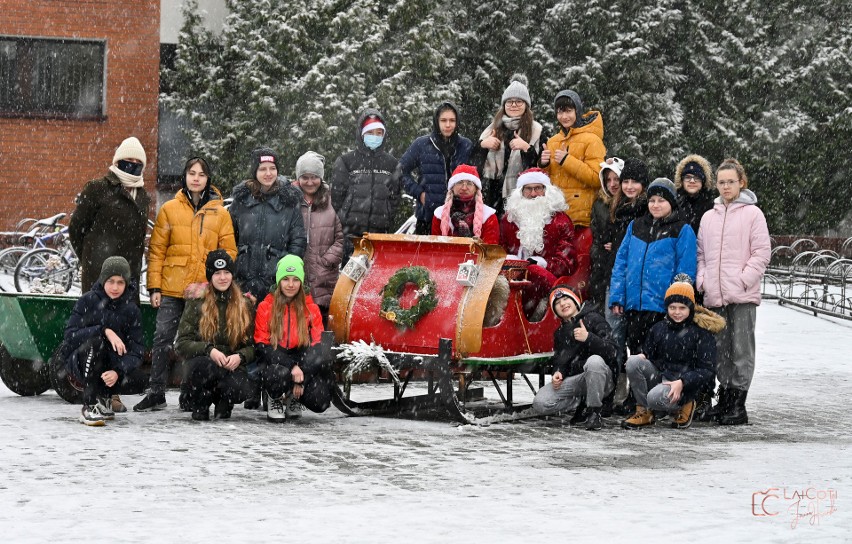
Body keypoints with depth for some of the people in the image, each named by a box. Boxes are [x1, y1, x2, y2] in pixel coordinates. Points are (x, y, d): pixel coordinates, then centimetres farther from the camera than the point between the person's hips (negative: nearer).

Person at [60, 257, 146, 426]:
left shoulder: (131, 310, -4)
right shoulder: (88, 301, -9)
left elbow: (135, 350, -11)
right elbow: (70, 335, -19)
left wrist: (118, 371, -31)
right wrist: (105, 331, -32)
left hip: (111, 364, 3)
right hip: (81, 360, -3)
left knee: (138, 380, -27)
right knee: (94, 341, -35)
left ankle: (104, 396, 7)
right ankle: (89, 407, -28)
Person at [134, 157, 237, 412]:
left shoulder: (220, 213, 7)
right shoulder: (169, 209, 7)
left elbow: (229, 253, 7)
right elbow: (156, 250, 6)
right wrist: (154, 286, -1)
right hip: (171, 288, 0)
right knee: (163, 338, -3)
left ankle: (190, 395, 13)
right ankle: (156, 393, 3)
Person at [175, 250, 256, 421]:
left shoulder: (245, 305, 11)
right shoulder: (196, 303, 5)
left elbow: (253, 345, 7)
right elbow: (181, 344, -2)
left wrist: (240, 356, -15)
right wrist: (208, 350, -20)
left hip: (233, 365, 1)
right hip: (204, 361, -1)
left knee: (243, 389, -35)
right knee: (203, 366, -40)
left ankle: (223, 403, 5)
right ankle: (200, 407, -7)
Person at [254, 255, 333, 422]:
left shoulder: (311, 308, 10)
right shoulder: (265, 307, 5)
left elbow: (317, 345, 1)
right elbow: (262, 346, -4)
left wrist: (302, 379, -14)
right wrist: (291, 366, -20)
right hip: (273, 362, -2)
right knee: (282, 374, -40)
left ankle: (293, 398, 5)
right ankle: (275, 400, -3)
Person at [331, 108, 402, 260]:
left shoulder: (392, 164, 12)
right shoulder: (346, 161, 4)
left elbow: (395, 197, 13)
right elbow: (336, 196, 3)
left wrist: (388, 224, 4)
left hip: (379, 232, 2)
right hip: (350, 233, -2)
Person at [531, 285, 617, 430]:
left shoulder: (593, 319, -3)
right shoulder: (560, 333, 19)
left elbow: (610, 352, -14)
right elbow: (559, 360, 23)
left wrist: (588, 338, -29)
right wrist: (557, 372, -1)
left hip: (603, 378, -5)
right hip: (573, 379, 5)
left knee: (594, 360, -42)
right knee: (540, 403, -17)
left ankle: (594, 412, -23)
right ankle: (581, 402, 4)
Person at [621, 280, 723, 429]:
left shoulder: (701, 332, -3)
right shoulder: (659, 328, 12)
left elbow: (706, 370, -7)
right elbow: (648, 352, 16)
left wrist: (682, 382, -22)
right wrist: (642, 357, -11)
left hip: (685, 386, -5)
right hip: (658, 376, 5)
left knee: (655, 398, -35)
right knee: (634, 361, -22)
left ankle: (682, 408, 1)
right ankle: (643, 412, -10)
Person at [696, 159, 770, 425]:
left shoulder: (752, 213, 0)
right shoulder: (709, 217, 15)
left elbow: (761, 253, -4)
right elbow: (701, 253, 19)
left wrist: (743, 280, -12)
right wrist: (702, 280, 4)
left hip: (743, 295, -5)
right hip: (714, 296, 5)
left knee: (741, 350, -5)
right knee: (720, 349, 10)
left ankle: (738, 405, -4)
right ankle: (724, 400, 19)